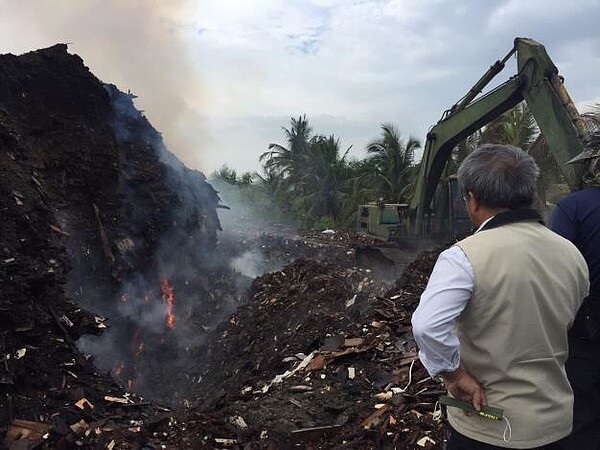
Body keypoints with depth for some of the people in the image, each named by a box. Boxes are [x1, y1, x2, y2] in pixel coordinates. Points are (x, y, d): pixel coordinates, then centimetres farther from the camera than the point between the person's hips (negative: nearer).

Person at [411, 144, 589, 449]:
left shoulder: (464, 256, -24)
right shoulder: (572, 254, -3)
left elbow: (428, 326, -35)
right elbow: (569, 328, 10)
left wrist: (456, 375, -19)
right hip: (555, 421, 6)